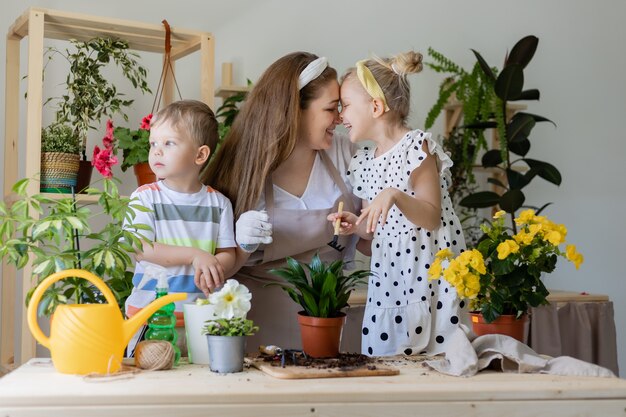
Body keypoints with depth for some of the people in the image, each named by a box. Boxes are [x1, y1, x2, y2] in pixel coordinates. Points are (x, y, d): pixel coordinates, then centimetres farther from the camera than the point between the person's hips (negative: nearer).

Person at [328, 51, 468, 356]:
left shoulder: (417, 146, -9)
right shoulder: (362, 162, 11)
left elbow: (431, 217, -13)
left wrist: (395, 195, -28)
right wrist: (356, 226, -3)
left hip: (431, 272, -6)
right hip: (388, 276, 6)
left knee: (435, 360, -6)